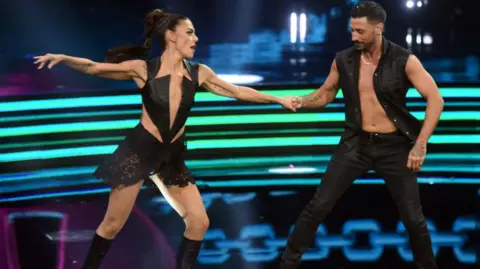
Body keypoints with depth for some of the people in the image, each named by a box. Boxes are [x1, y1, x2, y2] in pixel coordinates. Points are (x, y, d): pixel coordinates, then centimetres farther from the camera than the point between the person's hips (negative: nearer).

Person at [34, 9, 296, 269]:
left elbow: (239, 91, 11)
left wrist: (278, 99, 15)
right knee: (113, 224, 1)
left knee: (199, 222, -1)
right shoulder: (143, 69, -10)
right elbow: (93, 67, -10)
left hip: (173, 156, 4)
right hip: (139, 150, -4)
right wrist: (63, 58, -28)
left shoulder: (199, 73, 0)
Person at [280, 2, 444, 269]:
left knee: (413, 217, 6)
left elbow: (436, 100, -12)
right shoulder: (343, 60, -4)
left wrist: (420, 144, -19)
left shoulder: (404, 60, -13)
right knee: (318, 206, -1)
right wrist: (300, 101, -10)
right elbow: (326, 94, 12)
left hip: (394, 146, -2)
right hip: (356, 143, 2)